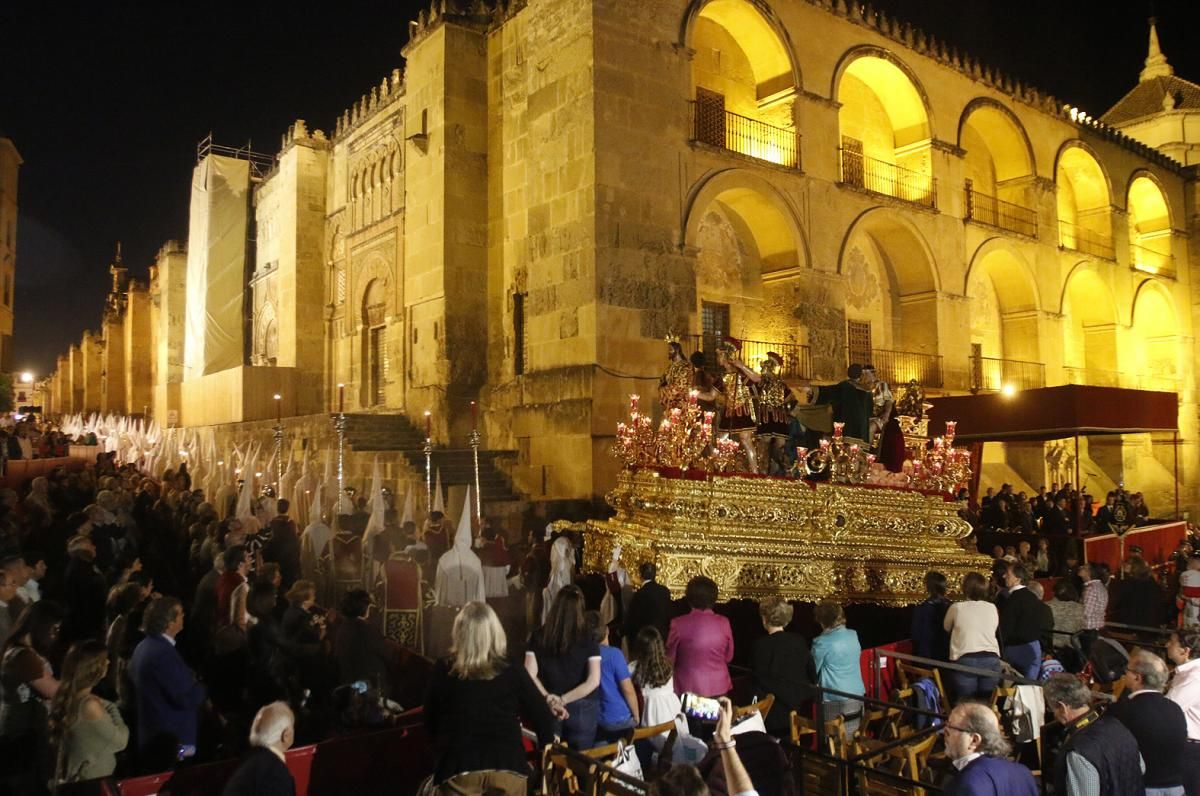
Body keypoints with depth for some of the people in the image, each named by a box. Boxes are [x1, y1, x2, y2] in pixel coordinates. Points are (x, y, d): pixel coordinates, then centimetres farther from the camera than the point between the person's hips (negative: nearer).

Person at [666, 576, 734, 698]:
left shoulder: (678, 624, -16)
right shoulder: (723, 623, -10)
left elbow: (670, 659, -3)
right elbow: (728, 657, 4)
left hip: (688, 688, -2)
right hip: (718, 688, 2)